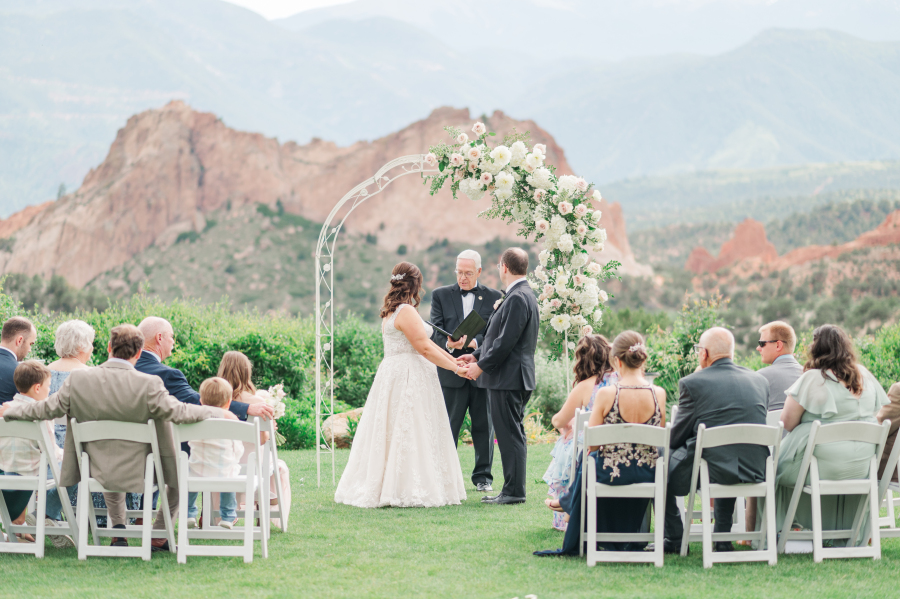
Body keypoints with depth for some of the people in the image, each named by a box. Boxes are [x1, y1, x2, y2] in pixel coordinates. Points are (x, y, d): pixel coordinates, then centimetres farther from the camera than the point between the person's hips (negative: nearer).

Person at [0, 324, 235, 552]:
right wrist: (217, 412, -3)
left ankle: (118, 530, 27)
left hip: (98, 472, 4)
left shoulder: (79, 379, -12)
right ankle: (158, 536, 24)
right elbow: (175, 412, -19)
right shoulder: (148, 384, -22)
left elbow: (48, 409, -3)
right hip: (139, 473, -4)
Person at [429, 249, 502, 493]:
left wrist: (476, 342, -19)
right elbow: (435, 332, 0)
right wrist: (448, 344, -21)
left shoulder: (493, 297, 6)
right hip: (451, 372, -1)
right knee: (448, 427, 1)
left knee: (484, 426, 7)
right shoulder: (440, 295, 7)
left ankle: (482, 476, 17)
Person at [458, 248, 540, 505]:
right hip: (511, 378, 11)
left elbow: (507, 341, -22)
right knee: (511, 435, 13)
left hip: (509, 378, -11)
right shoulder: (521, 295, 16)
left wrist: (482, 366, -14)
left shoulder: (518, 298, -17)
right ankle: (512, 490, 17)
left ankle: (514, 491, -5)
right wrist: (477, 355, 16)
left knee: (510, 435, -7)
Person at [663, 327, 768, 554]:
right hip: (755, 471, 5)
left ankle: (675, 540, 28)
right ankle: (722, 538, 38)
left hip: (711, 470, -5)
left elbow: (675, 438, -2)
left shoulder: (692, 383, -8)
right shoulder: (760, 380, 7)